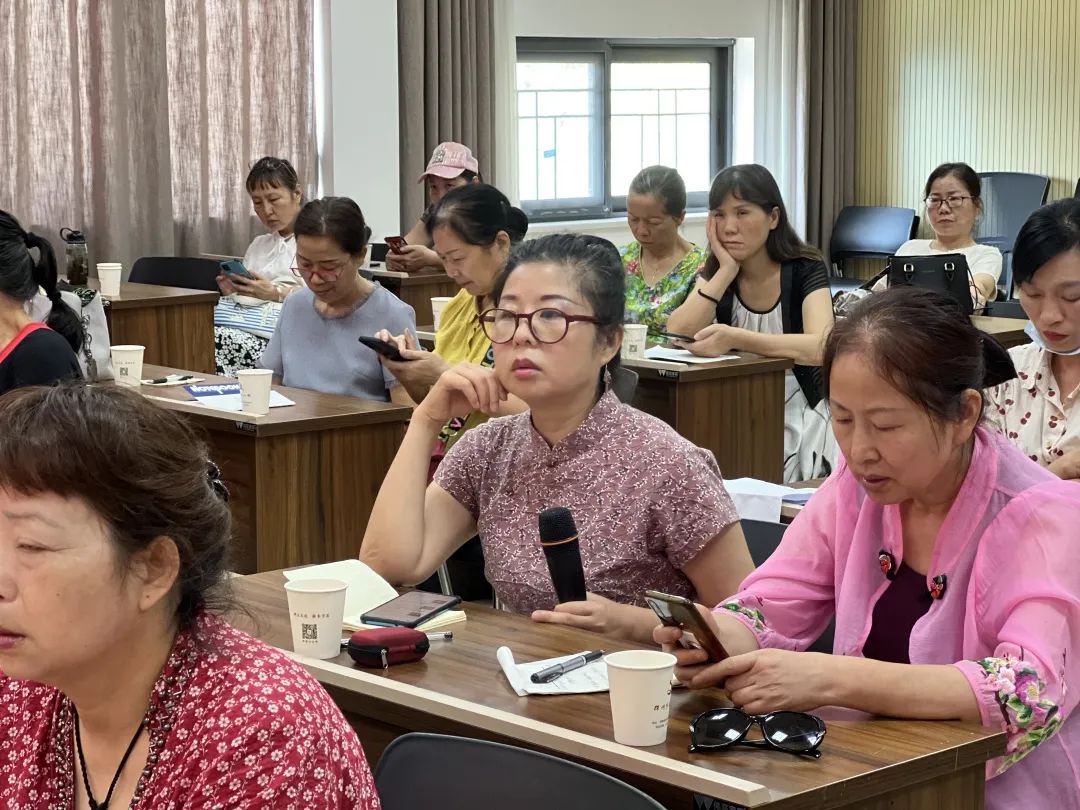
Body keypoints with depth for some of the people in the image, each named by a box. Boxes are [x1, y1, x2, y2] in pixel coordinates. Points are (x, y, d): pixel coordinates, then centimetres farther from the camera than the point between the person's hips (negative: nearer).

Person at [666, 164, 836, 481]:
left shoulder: (805, 270, -8)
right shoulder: (714, 274, 5)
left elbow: (821, 346, -27)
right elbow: (676, 336, -11)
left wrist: (735, 339, -39)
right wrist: (727, 271, -15)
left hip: (798, 417, -4)